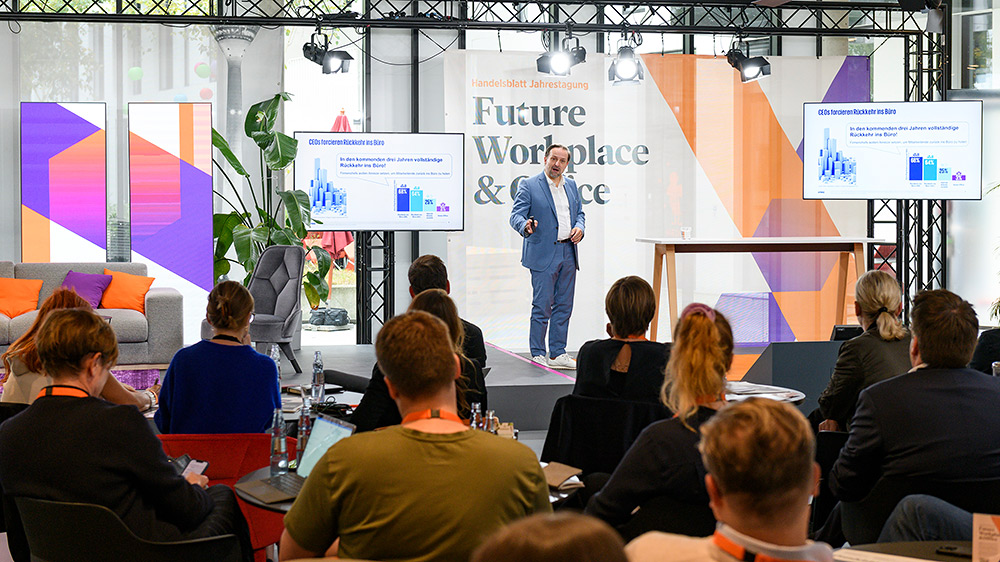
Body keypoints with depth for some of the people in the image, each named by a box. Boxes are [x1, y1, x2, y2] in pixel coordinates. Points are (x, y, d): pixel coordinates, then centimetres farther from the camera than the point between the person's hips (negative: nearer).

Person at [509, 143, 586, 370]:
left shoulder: (571, 185, 15)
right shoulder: (529, 186, -3)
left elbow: (579, 213, 22)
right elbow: (516, 215, -9)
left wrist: (579, 228, 0)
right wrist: (525, 226, -31)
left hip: (568, 253, 6)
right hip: (543, 254, -6)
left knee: (564, 306, 8)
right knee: (542, 306, -5)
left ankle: (557, 353, 14)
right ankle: (538, 353, 4)